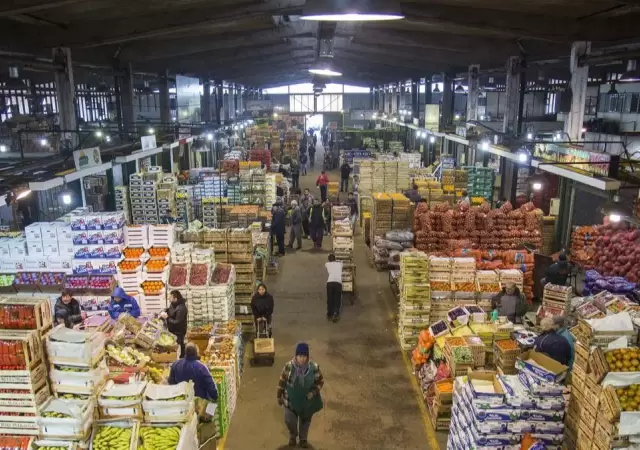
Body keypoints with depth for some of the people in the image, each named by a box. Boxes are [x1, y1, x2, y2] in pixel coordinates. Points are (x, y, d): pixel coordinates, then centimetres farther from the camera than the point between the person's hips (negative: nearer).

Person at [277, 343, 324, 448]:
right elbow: (282, 381, -7)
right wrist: (279, 396, 0)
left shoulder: (314, 367, -21)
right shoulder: (289, 366, -20)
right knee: (289, 420, 8)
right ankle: (293, 435, 43)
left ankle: (303, 438, 48)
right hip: (291, 399, 0)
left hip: (307, 401, 0)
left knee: (305, 421, 19)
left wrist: (314, 392, -20)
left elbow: (320, 381, -6)